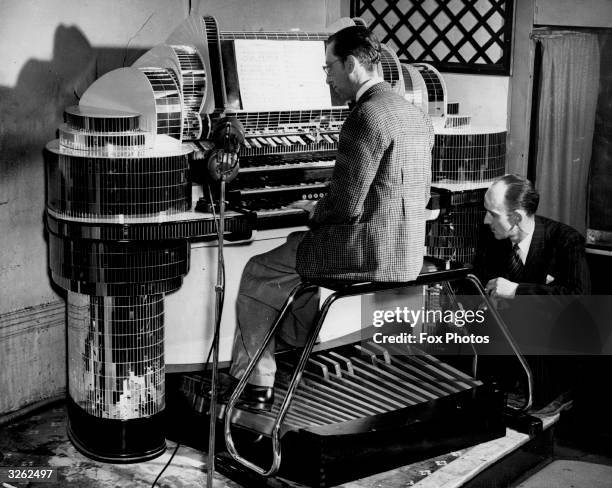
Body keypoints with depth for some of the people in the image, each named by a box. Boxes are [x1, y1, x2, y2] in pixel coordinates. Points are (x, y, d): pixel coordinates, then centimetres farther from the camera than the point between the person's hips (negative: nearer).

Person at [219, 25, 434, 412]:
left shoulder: (364, 118, -19)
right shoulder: (416, 115, 10)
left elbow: (346, 205, -22)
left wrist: (315, 211, 1)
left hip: (370, 253, -10)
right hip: (408, 253, 10)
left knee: (255, 274, 9)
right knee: (294, 248, 29)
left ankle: (256, 385, 20)